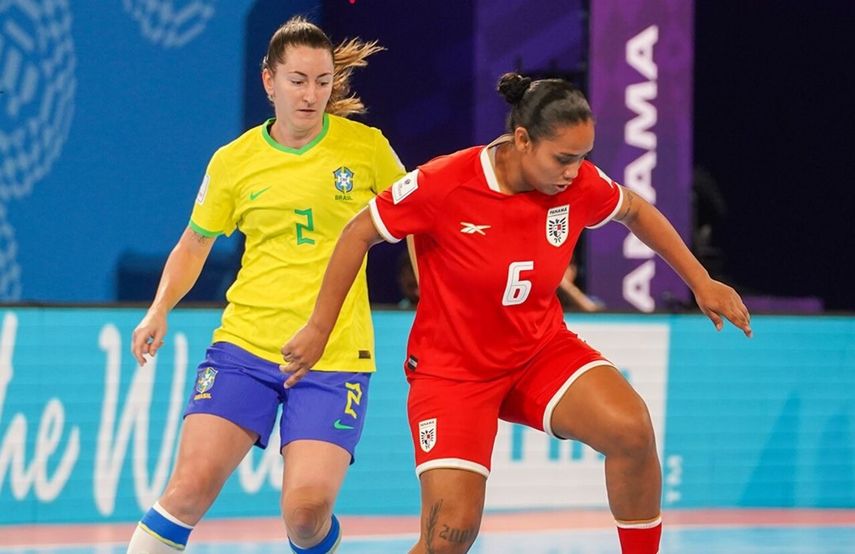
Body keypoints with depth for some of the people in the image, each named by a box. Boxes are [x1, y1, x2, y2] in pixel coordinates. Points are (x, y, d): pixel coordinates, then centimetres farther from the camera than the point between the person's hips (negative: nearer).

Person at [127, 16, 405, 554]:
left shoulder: (366, 147, -1)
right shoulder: (233, 162, 3)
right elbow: (194, 244, 17)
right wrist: (160, 310, 3)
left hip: (337, 355, -1)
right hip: (245, 346, 1)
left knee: (307, 509, -15)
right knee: (191, 484, -14)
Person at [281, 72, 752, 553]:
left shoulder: (580, 184, -11)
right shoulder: (446, 184, -23)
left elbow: (635, 211, 12)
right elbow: (359, 233, -9)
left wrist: (700, 281, 12)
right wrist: (319, 328, -5)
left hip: (542, 350, 3)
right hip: (452, 367, -3)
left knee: (632, 431, -26)